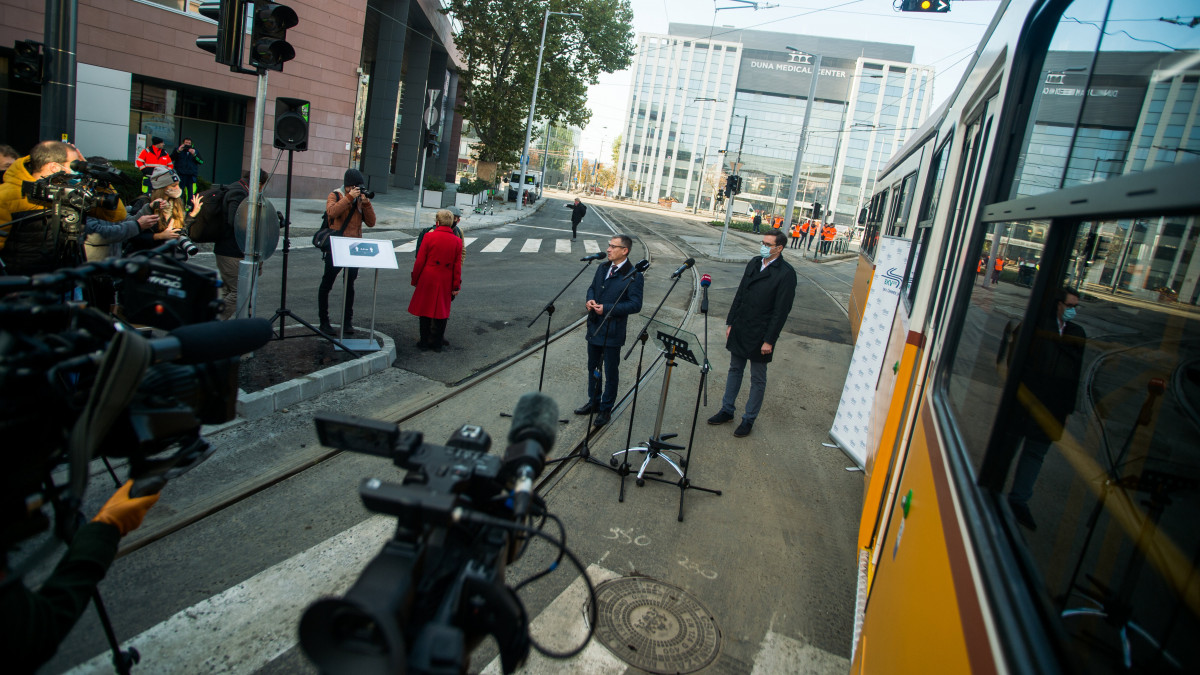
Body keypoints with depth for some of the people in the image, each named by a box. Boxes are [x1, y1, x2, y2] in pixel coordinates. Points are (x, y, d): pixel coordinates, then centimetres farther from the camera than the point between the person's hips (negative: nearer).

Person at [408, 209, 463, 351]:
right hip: (445, 282, 2)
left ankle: (424, 342, 14)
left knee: (425, 310, 9)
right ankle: (438, 343, 15)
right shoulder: (457, 241, 0)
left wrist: (415, 279, 5)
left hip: (428, 280, -2)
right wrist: (456, 286, 5)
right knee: (442, 311, 10)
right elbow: (458, 266, 1)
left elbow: (420, 261, -5)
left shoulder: (429, 237, -8)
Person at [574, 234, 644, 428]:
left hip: (612, 332, -7)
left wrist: (607, 309, -22)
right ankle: (593, 403, 36)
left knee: (610, 373, 6)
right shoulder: (603, 268, 8)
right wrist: (590, 300, -5)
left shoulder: (634, 276, -15)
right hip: (594, 328, 7)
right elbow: (592, 287, 19)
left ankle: (606, 409, 21)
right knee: (593, 368, 19)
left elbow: (635, 305, -19)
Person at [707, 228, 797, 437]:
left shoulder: (786, 273, -15)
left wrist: (769, 340, -16)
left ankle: (749, 419, 21)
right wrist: (730, 322, 10)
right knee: (735, 370, 18)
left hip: (760, 335, -6)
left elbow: (781, 310, -16)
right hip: (739, 330, 7)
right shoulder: (754, 263, 5)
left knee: (758, 379, 8)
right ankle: (727, 410, 31)